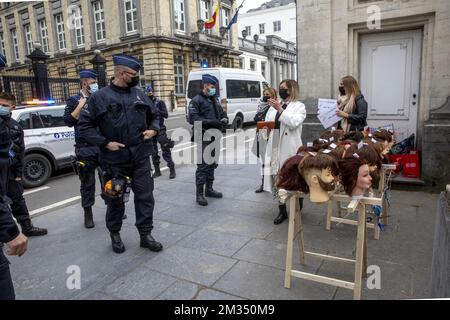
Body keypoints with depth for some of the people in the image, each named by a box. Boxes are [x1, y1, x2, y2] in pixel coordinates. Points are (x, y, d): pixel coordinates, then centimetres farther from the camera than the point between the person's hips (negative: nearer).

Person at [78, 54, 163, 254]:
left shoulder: (140, 95, 6)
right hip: (114, 159, -3)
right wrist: (105, 143, -12)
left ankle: (145, 234, 20)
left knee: (145, 197, 5)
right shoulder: (100, 97, -5)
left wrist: (153, 129, -1)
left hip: (141, 157, 3)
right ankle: (115, 234, 32)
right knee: (115, 199, 10)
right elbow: (84, 127, -3)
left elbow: (154, 116, 19)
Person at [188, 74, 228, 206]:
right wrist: (211, 122, -25)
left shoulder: (215, 100, 18)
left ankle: (209, 189, 27)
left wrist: (224, 120, -6)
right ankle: (199, 194, -1)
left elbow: (222, 113, 20)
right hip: (203, 137, -8)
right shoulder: (196, 100, -6)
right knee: (203, 165, -8)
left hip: (214, 136, 8)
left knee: (212, 164, 14)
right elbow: (192, 118, -17)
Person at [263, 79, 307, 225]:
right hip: (274, 147, 5)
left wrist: (280, 109, -18)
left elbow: (293, 123, -16)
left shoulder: (299, 106, 1)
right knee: (276, 179, 6)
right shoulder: (274, 106, 17)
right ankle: (282, 210, 17)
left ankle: (297, 209, 24)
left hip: (290, 148, -5)